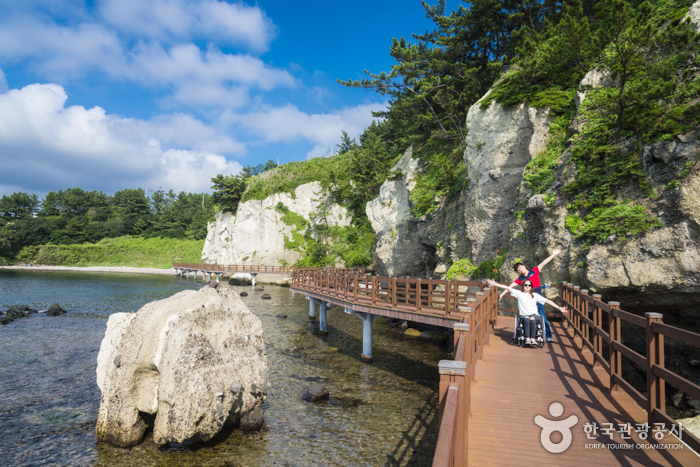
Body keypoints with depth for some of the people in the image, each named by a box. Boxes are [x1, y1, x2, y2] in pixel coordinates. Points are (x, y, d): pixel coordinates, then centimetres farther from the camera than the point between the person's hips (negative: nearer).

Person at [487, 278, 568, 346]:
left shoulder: (535, 295, 13)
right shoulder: (519, 293, 9)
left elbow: (547, 301, 10)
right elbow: (508, 288, -1)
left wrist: (559, 308, 3)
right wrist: (494, 284, -9)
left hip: (534, 314, 1)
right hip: (523, 315, 0)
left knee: (532, 319, -35)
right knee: (526, 319, -36)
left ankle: (533, 339, -36)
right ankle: (527, 339, -39)